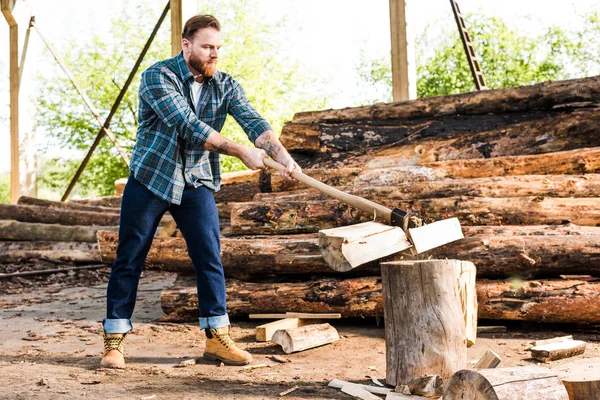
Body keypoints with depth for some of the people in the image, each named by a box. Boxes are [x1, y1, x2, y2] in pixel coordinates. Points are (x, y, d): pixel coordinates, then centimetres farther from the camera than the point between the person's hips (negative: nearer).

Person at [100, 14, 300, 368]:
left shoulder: (226, 85, 0)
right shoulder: (158, 77, -14)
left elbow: (254, 123, -15)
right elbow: (188, 126, -25)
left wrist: (283, 156, -33)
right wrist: (241, 151, -29)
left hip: (197, 183, 3)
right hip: (150, 179, -3)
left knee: (210, 259, -2)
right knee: (129, 261, 2)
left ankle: (217, 338, 9)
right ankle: (115, 342, 12)